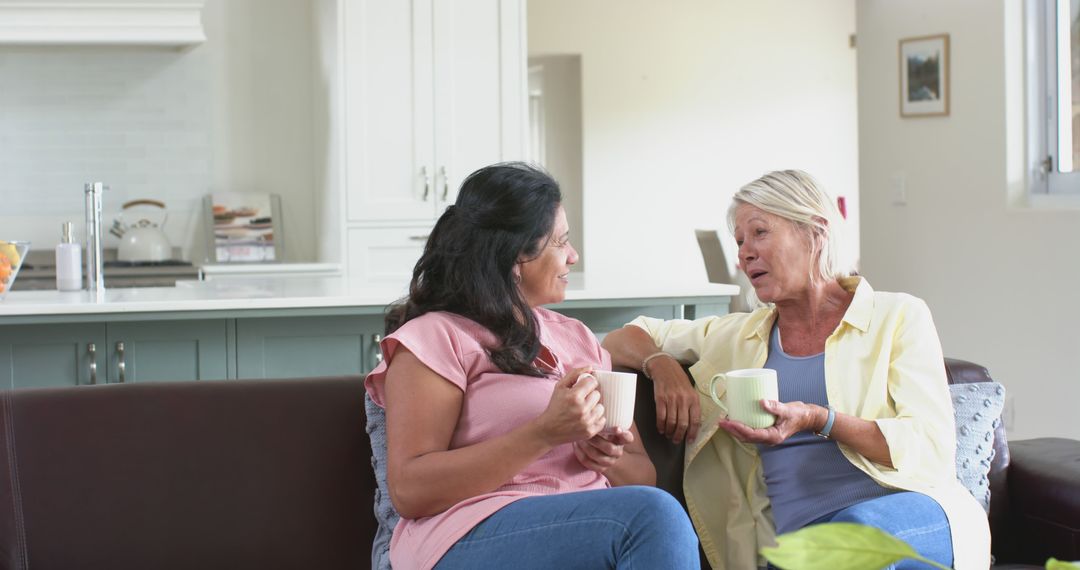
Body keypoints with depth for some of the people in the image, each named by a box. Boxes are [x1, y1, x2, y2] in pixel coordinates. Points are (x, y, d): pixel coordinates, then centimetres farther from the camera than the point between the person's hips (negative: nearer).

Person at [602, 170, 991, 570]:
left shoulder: (898, 317, 10)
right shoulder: (736, 337, 22)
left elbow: (932, 447, -1)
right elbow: (625, 339, 30)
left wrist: (819, 420, -13)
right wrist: (663, 366, 6)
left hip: (913, 514, -1)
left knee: (859, 527, -39)